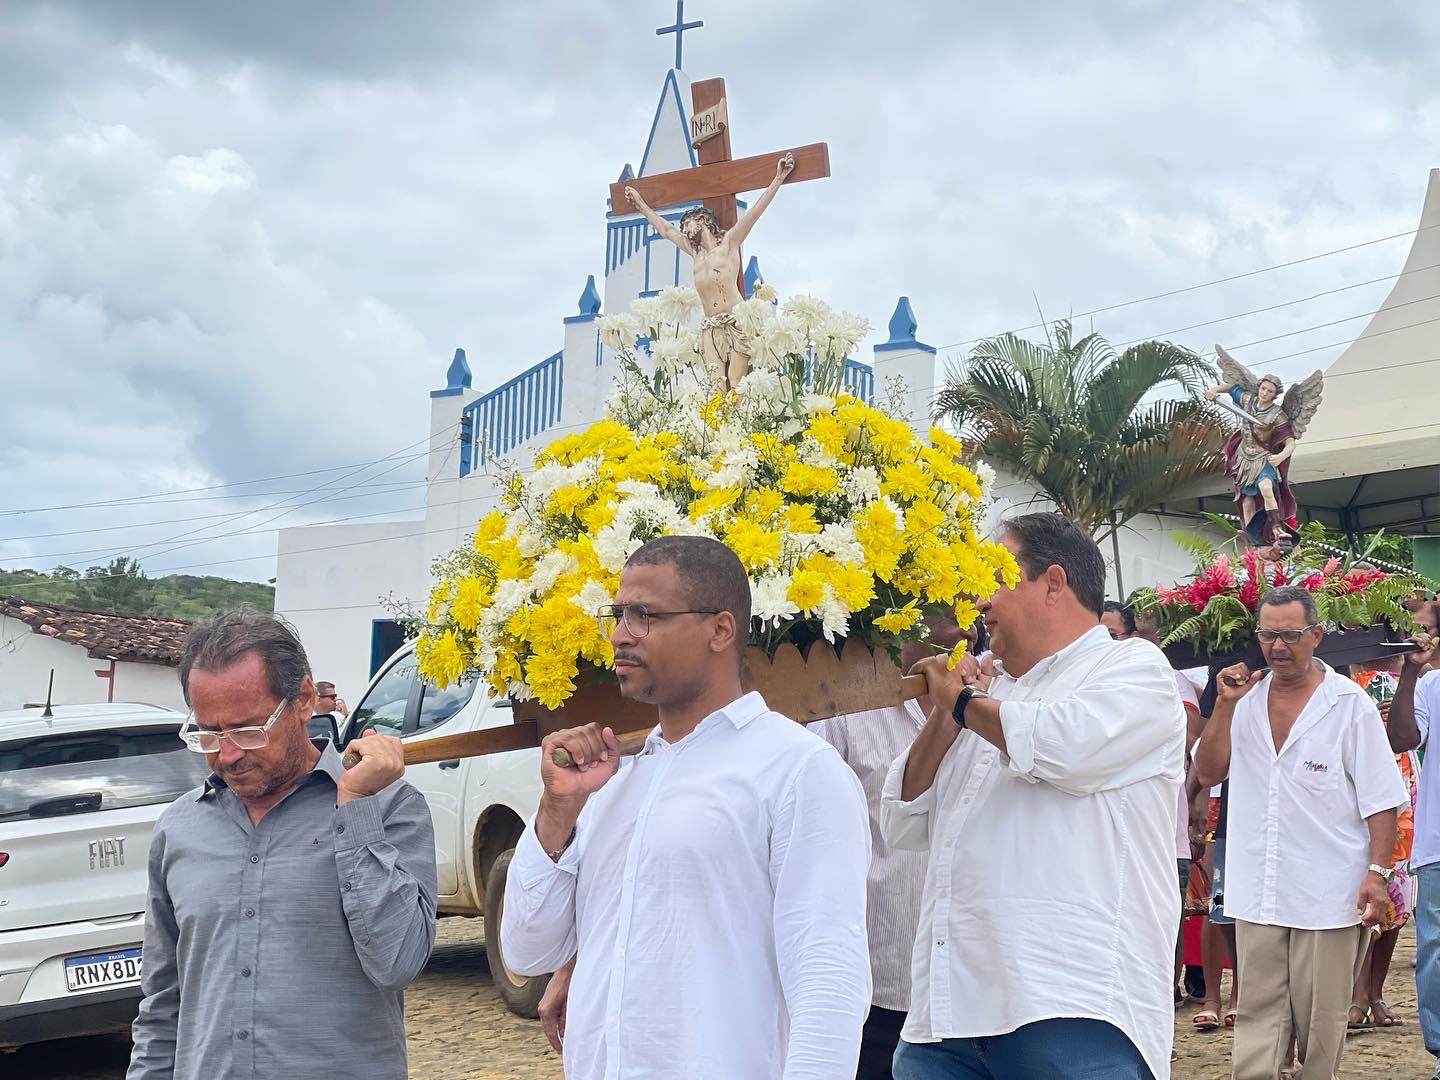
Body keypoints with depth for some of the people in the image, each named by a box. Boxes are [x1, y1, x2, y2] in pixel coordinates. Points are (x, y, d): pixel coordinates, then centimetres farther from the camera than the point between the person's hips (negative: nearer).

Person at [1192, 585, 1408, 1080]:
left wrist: (1377, 873, -12)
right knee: (1258, 1012, 4)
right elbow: (1208, 771, 4)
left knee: (1321, 1020, 6)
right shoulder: (1245, 699, 9)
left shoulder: (1350, 704, -3)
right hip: (1257, 891, 3)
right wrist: (1225, 705, -6)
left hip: (1329, 892, -3)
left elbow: (1380, 799, -4)